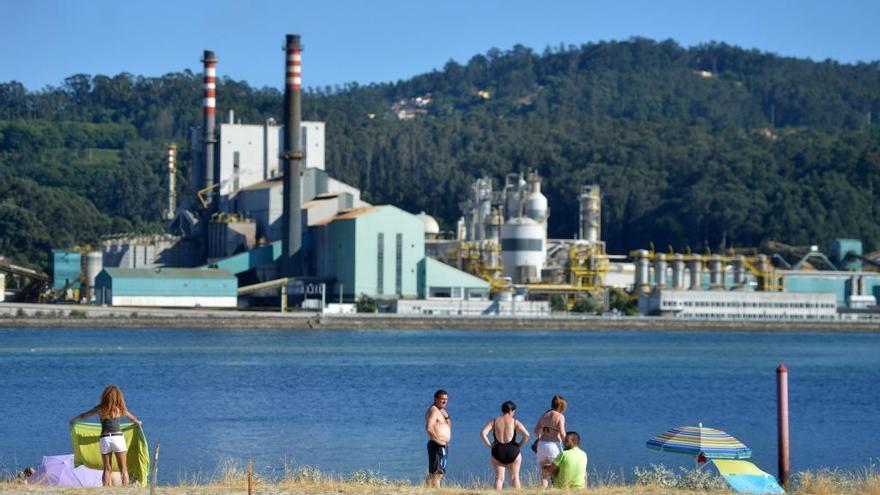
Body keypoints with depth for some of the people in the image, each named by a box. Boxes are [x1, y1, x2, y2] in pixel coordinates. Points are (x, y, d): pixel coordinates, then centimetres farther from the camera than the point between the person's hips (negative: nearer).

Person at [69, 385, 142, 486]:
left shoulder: (100, 409, 6)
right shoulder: (120, 408, 7)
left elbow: (83, 416, 18)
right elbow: (133, 418, 25)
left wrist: (73, 420, 37)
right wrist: (138, 422, 48)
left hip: (104, 439, 1)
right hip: (118, 438, -1)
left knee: (107, 469, 7)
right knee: (123, 468, 4)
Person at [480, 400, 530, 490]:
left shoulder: (494, 421, 3)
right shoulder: (515, 422, -2)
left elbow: (483, 433, -9)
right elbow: (526, 435, -15)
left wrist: (490, 445, 0)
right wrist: (520, 445, -1)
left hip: (498, 452, 1)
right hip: (513, 452, -1)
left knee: (499, 478, 7)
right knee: (515, 477, 10)